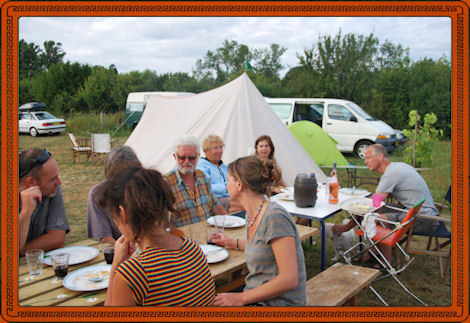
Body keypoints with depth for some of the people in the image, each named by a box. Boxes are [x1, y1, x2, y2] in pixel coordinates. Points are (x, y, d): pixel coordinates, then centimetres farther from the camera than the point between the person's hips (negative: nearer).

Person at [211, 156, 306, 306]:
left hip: (279, 302, -8)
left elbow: (289, 279, -23)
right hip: (256, 296, 8)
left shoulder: (275, 216, -20)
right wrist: (233, 243, 31)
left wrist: (242, 298, -19)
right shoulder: (251, 215, 6)